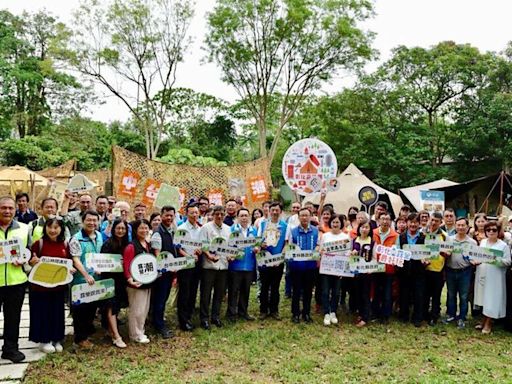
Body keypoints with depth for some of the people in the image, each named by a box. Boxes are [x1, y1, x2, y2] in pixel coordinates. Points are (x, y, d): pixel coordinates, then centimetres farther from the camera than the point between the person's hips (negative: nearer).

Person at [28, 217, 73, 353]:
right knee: (42, 313, 5)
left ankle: (56, 339, 26)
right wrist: (33, 262, -27)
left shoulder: (65, 244, 2)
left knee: (57, 312, 12)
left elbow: (69, 262, 12)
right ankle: (44, 340, 19)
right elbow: (31, 261, -6)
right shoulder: (38, 243, -10)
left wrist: (71, 269, -7)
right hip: (40, 285, -4)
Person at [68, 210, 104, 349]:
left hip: (95, 279, 7)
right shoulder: (76, 238, -14)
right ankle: (80, 338, 14)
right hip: (81, 280, -7)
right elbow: (76, 260, -20)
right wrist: (86, 275, -29)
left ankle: (88, 331, 31)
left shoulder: (99, 236, 8)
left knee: (92, 306, 15)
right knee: (80, 309, 4)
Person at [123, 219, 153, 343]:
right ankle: (136, 335, 15)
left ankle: (140, 332, 31)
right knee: (136, 310, 1)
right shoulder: (131, 246, -15)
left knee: (145, 309, 17)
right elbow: (126, 265, -20)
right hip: (136, 283, -8)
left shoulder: (149, 245, 9)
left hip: (147, 282, 8)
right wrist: (130, 279, -31)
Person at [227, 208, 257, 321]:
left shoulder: (254, 230, 11)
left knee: (246, 290, 14)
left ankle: (243, 311, 26)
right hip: (235, 264, -4)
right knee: (233, 290, 2)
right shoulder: (232, 229, -2)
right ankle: (232, 312, 12)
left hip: (249, 265, 4)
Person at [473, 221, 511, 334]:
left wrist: (496, 260, -25)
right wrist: (476, 261, -5)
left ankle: (488, 323, 12)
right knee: (484, 298, 12)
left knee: (492, 299, 1)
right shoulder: (482, 242, 8)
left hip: (494, 277, -5)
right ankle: (485, 320, 24)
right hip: (482, 275, 5)